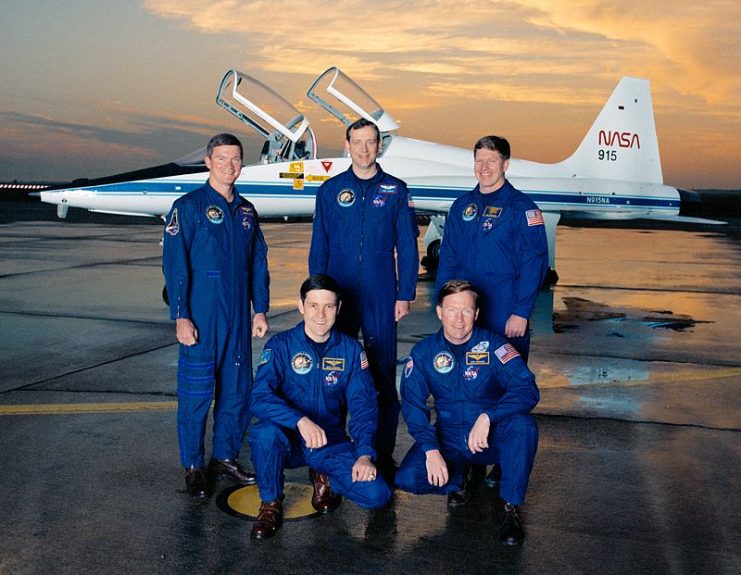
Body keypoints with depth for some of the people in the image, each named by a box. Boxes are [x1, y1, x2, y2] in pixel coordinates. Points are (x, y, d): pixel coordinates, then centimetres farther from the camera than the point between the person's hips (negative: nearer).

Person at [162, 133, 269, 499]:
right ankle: (193, 467, 15)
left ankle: (225, 457, 26)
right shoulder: (188, 207, -4)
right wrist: (180, 316, -14)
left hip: (238, 317, 6)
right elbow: (174, 264, -9)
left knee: (238, 389, 10)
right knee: (197, 391, 0)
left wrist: (260, 309, 9)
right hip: (201, 318, -5)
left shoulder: (246, 211, 13)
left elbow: (259, 263, 15)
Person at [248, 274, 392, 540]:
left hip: (331, 443, 2)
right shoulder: (280, 346, -8)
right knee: (265, 432, -36)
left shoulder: (351, 349, 0)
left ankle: (325, 479, 13)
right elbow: (260, 398, -21)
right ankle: (270, 503, -7)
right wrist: (301, 421, -38)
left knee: (377, 494, -20)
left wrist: (365, 454, -19)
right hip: (289, 440, -1)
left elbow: (363, 405, -4)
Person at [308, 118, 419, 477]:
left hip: (381, 299, -1)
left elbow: (407, 247, 3)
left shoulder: (395, 191, 4)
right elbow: (319, 247, 7)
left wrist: (405, 295, -2)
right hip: (339, 296, 1)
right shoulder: (330, 190, 6)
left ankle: (384, 453, 14)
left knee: (383, 376, 3)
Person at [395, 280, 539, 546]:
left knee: (523, 425, -34)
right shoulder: (423, 353, -4)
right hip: (449, 439, 2)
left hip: (493, 437, -1)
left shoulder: (493, 345, -12)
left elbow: (527, 389, -22)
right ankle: (458, 479, 11)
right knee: (407, 477, -23)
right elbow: (413, 403, -6)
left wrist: (487, 417, -38)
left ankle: (511, 509, -13)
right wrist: (430, 450, -20)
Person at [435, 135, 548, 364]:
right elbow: (448, 257, 12)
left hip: (505, 318, -5)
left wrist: (521, 312, -17)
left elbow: (534, 263, -12)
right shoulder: (462, 205, 9)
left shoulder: (520, 207, -7)